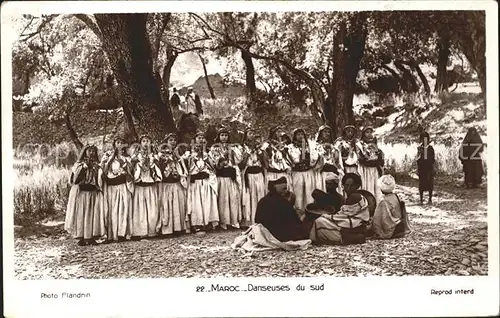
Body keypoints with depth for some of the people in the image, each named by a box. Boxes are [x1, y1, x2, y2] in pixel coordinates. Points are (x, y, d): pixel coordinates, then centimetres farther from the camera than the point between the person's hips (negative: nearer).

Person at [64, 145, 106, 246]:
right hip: (80, 193, -1)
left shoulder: (97, 166, 12)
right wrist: (84, 167, -11)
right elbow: (75, 179, -7)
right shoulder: (78, 165, 7)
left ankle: (92, 237, 3)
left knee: (93, 215, -2)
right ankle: (81, 238, 0)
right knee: (80, 215, -4)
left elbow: (100, 180, 6)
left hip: (93, 193, 2)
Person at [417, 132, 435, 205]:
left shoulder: (431, 148, 5)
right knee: (421, 183, 0)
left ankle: (430, 199, 6)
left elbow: (434, 158, 8)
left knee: (430, 183, -1)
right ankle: (421, 199, 6)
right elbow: (417, 159, 7)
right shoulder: (420, 148, 6)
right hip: (421, 167, 0)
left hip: (429, 168, 0)